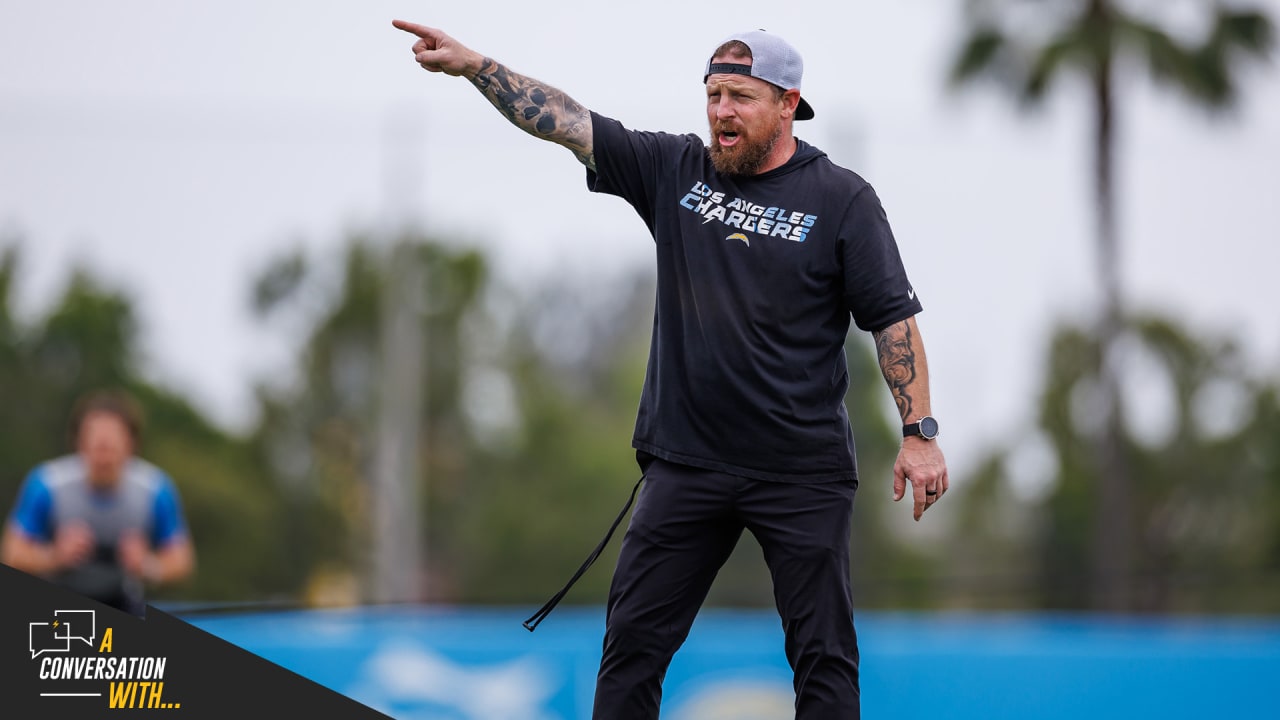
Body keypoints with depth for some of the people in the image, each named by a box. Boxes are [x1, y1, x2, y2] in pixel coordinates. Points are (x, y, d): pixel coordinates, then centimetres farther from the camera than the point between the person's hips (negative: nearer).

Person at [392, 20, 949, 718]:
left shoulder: (841, 200, -2)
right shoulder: (674, 170, 5)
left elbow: (894, 319, -3)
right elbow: (569, 123, 0)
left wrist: (919, 433, -9)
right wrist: (471, 64, -9)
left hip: (803, 475, -3)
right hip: (687, 465, 3)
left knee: (824, 658, 2)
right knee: (632, 641, 4)